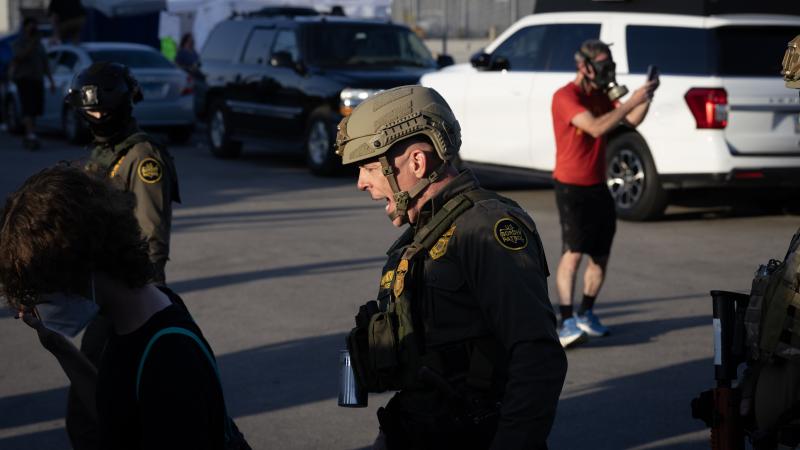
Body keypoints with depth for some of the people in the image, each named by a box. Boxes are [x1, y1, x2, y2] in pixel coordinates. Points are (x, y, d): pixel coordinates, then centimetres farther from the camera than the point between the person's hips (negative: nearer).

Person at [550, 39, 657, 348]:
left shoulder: (599, 96, 12)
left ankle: (586, 315, 23)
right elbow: (596, 128, -27)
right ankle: (567, 324, -20)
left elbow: (631, 122, 9)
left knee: (600, 256, 10)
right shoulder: (565, 97, -14)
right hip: (571, 187, -8)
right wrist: (630, 101, -25)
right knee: (573, 253, -17)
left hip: (597, 186, 8)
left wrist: (646, 98, -7)